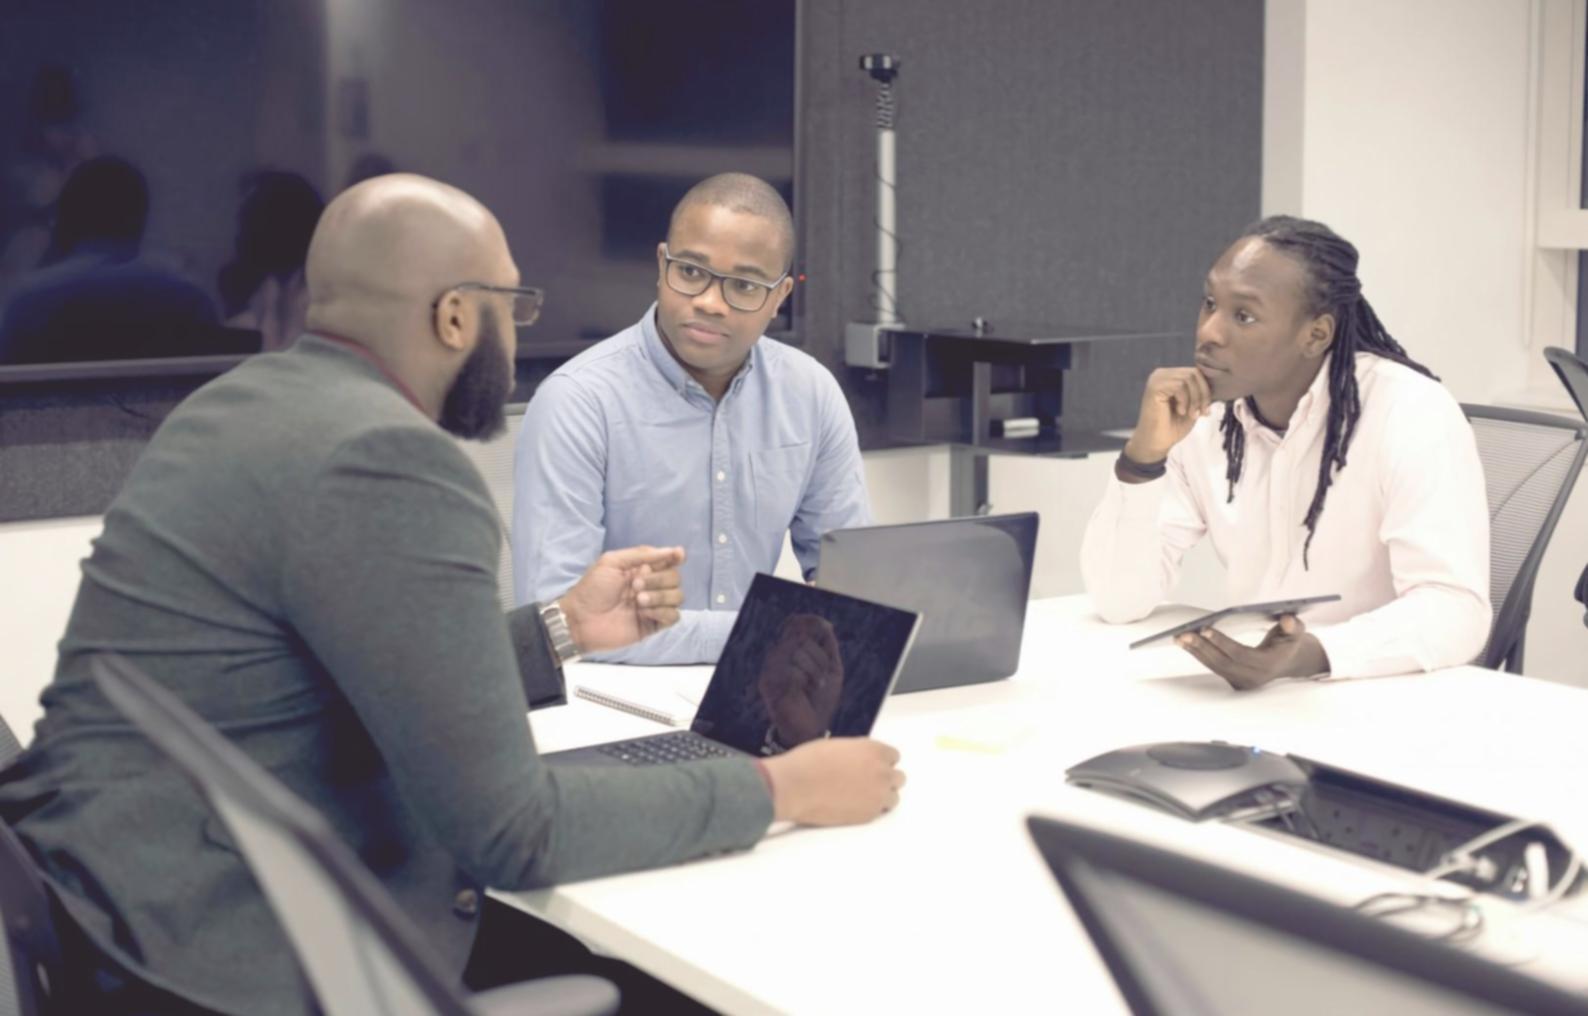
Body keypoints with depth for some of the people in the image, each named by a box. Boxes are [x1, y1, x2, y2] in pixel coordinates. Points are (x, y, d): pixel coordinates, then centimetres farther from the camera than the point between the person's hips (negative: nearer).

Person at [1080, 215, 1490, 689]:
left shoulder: (1410, 413, -15)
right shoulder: (1201, 417, -1)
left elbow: (1457, 610, -24)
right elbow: (1118, 598, -6)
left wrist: (1312, 655, -39)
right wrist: (1143, 454, -19)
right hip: (1265, 694, 3)